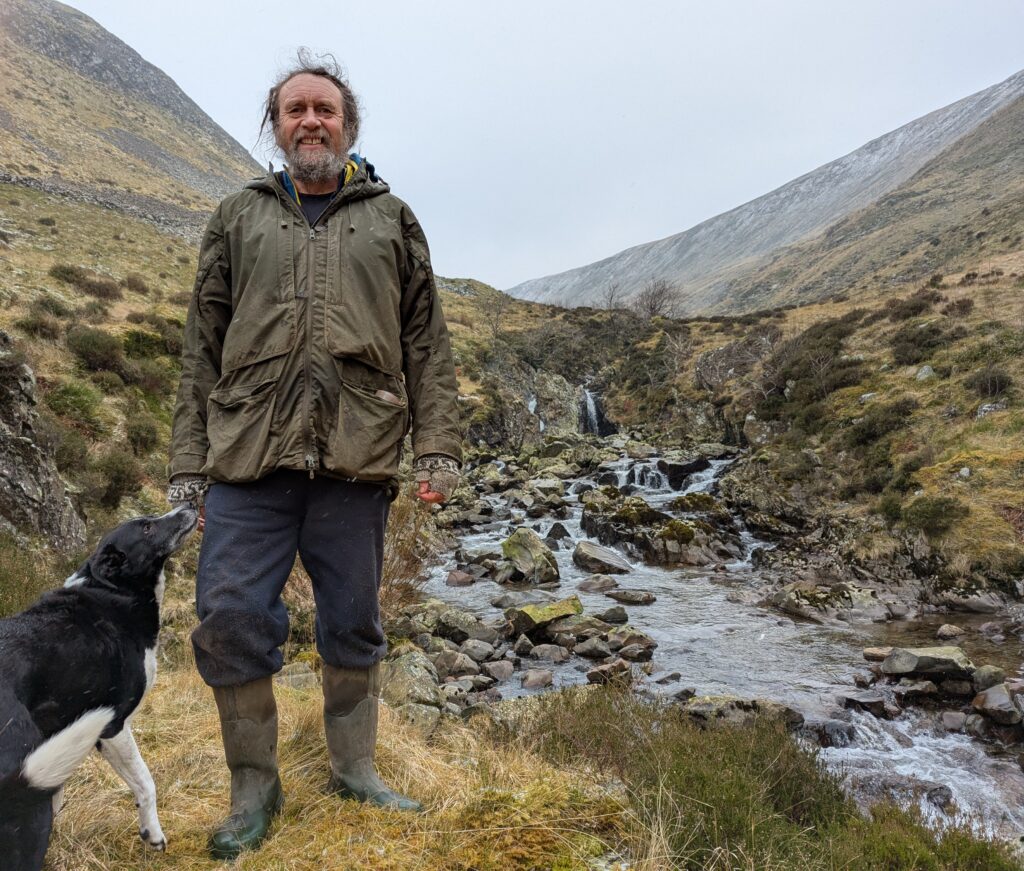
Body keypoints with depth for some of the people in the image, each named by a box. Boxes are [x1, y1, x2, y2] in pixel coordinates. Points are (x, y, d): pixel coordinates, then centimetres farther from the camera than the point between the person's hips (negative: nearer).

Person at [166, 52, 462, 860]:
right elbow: (202, 348, 10)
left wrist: (439, 446, -2)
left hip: (356, 460, 0)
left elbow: (428, 344, 8)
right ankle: (255, 787, 21)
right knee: (230, 620, -1)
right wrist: (189, 463, 4)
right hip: (248, 460, 1)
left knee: (354, 626, 9)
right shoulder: (239, 217, 14)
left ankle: (354, 769, 29)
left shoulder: (391, 218, 13)